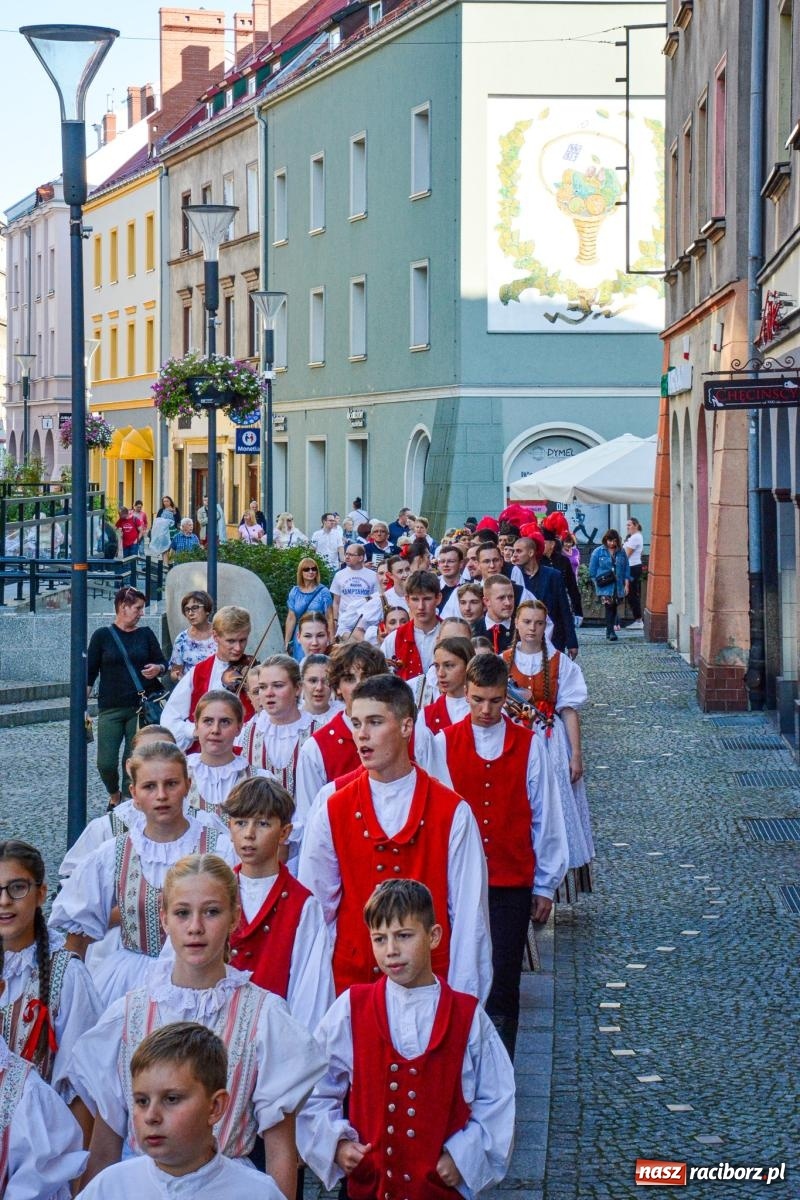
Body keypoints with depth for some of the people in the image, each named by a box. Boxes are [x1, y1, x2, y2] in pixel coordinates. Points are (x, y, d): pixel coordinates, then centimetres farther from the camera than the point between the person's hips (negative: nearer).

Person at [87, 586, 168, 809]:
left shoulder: (146, 635, 7)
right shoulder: (102, 636, 0)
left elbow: (164, 663, 14)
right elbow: (89, 673, 2)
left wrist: (158, 669, -10)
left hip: (141, 708, 2)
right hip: (110, 709, -2)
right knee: (106, 763, -6)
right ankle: (114, 795, 23)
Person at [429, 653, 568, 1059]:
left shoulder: (529, 744, 3)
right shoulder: (444, 743, 2)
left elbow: (545, 817, 6)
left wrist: (545, 884, 6)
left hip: (513, 884, 0)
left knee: (503, 982, -2)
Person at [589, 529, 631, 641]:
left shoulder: (621, 552, 8)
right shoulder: (598, 552, 0)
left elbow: (626, 569, 11)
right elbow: (592, 570, 4)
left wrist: (626, 584, 6)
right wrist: (596, 582, -1)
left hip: (618, 586, 3)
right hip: (604, 587, -3)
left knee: (613, 608, 9)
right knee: (609, 607, -14)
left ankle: (610, 630, 21)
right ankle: (611, 632, -16)